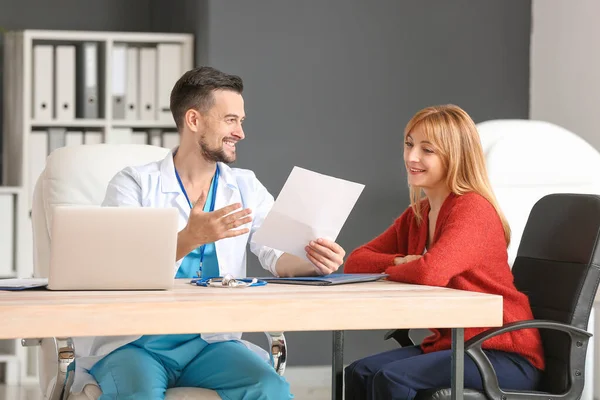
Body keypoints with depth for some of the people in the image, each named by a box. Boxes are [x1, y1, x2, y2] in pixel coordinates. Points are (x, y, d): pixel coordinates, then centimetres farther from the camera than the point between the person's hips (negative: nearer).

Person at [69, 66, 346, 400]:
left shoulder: (245, 188, 12)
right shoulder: (134, 184, -1)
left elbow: (277, 253, -2)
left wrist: (315, 261, -25)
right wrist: (189, 239, -31)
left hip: (212, 343, 4)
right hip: (136, 343, -3)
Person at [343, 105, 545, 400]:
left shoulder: (473, 209, -16)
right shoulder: (417, 215, 11)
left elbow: (430, 272, -32)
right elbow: (355, 262, 8)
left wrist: (389, 270, -10)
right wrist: (401, 262, -12)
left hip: (505, 357, -8)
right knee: (357, 374, -10)